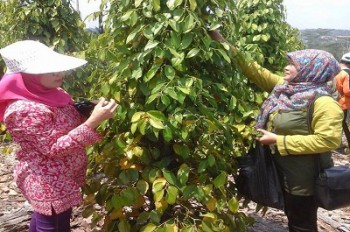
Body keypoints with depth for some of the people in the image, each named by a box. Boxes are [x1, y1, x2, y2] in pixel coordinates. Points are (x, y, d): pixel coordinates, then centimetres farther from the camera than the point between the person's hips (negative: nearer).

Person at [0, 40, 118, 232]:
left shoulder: (52, 94, 1)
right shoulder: (25, 110, -27)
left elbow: (70, 124, 12)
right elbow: (53, 148, -27)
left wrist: (94, 111, -8)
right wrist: (94, 121, -34)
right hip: (49, 185, -9)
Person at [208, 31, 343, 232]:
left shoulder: (324, 103, -22)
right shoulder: (284, 86, 0)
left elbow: (327, 140, -28)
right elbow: (255, 71, 3)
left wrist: (279, 141, -26)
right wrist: (223, 42, 0)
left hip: (304, 179, -8)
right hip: (285, 172, 8)